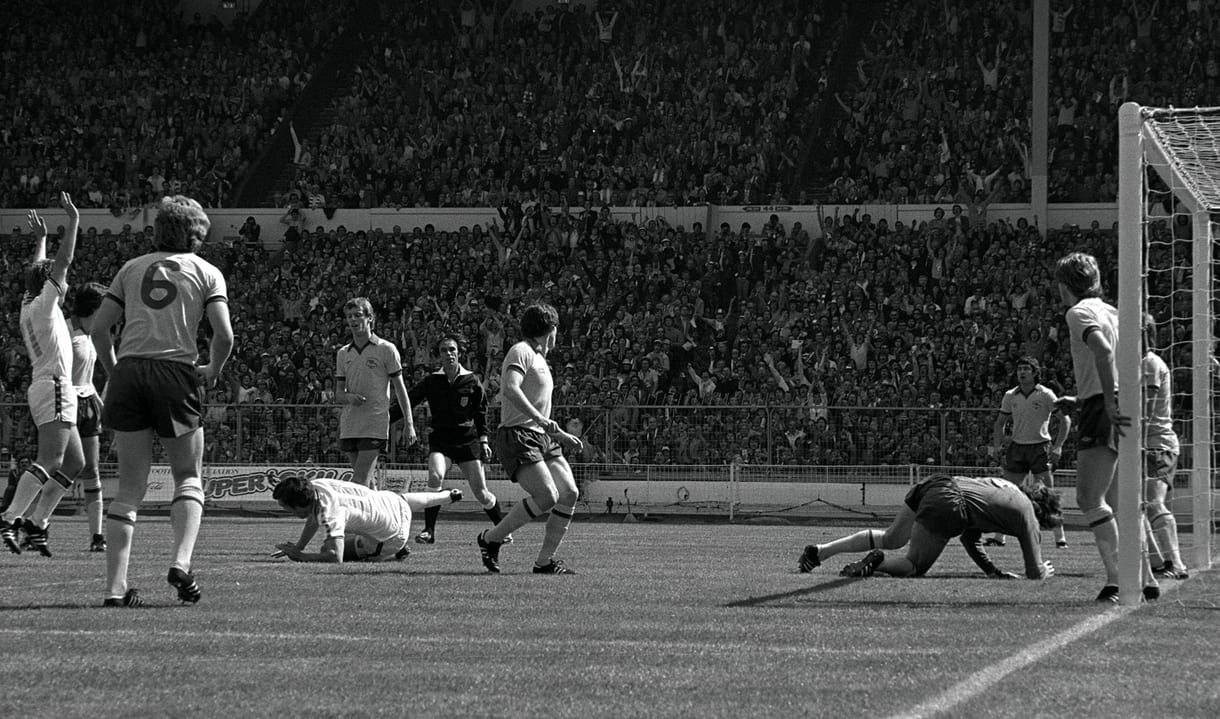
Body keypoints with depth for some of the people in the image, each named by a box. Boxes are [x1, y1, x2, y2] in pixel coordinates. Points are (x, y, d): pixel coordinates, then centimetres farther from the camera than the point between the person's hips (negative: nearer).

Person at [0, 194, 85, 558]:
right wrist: (73, 222, -9)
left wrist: (41, 238, 45)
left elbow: (39, 270, 34)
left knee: (74, 462, 11)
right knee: (50, 462, -19)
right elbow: (62, 263, -14)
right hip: (54, 387, -10)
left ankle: (38, 524, 7)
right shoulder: (43, 305, -7)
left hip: (43, 388, 10)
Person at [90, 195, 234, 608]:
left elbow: (99, 329, 11)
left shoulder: (132, 268, 17)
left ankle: (115, 586, -2)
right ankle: (182, 561, -11)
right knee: (189, 478, 13)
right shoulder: (206, 272, 8)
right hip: (176, 372, -2)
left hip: (128, 370, 3)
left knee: (130, 486, 6)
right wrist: (212, 372, 12)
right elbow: (224, 334, -5)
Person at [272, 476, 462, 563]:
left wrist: (299, 555, -41)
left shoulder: (331, 512, -40)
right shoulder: (314, 486, -16)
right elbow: (314, 519, 7)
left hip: (394, 535, -8)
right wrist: (297, 547, 0)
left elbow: (335, 557, -49)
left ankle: (395, 553, 6)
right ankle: (449, 496, 69)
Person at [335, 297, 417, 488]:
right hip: (349, 426, 5)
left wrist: (409, 424, -3)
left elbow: (400, 389, 2)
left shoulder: (386, 349, 0)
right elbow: (338, 395, 15)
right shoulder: (343, 353, 13)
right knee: (366, 481, 7)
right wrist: (349, 397, -10)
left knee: (360, 480, -14)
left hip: (375, 425, -5)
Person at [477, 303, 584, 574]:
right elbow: (511, 390, -24)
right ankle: (491, 539, -6)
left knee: (569, 493, -4)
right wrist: (542, 420, -31)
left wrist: (562, 436, 30)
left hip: (542, 438, 9)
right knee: (547, 496, -21)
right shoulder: (521, 352, -6)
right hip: (517, 437, -9)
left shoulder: (539, 359, 24)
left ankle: (545, 561, 3)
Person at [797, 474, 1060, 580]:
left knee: (891, 538, 25)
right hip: (948, 506, -8)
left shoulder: (1008, 487, 30)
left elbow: (970, 538, 37)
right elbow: (1035, 574, 11)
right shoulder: (1027, 513, 10)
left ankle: (820, 551, 17)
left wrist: (992, 571, 33)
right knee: (914, 566, 7)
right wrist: (1044, 571, 33)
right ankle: (878, 561, -21)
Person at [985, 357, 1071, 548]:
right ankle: (999, 536, 7)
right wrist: (998, 444, 3)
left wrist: (1057, 446, -14)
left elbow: (1065, 420, -4)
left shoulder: (1046, 395, -5)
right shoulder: (1010, 396, 6)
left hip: (1040, 447, -4)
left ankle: (1060, 537, -5)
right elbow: (1000, 423, 18)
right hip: (1017, 446, 4)